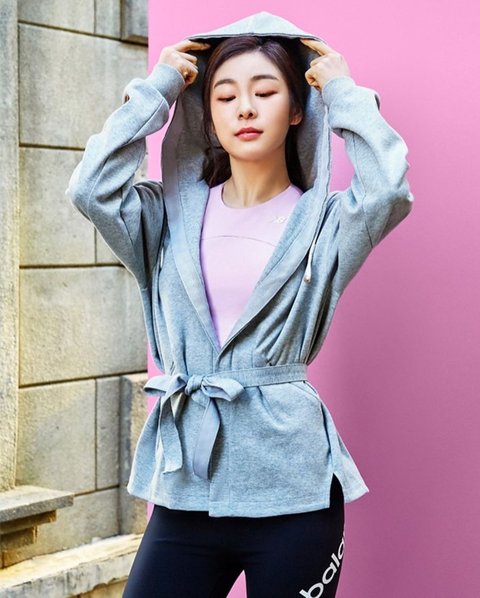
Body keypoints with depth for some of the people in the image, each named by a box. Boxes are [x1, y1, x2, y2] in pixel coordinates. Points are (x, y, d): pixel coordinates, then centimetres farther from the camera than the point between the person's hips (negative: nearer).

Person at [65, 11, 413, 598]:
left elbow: (389, 190, -17)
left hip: (291, 488, -2)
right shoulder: (172, 213, 9)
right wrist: (156, 89, 1)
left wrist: (343, 93, -3)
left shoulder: (324, 220, 3)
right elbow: (92, 188, -8)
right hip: (186, 487, 2)